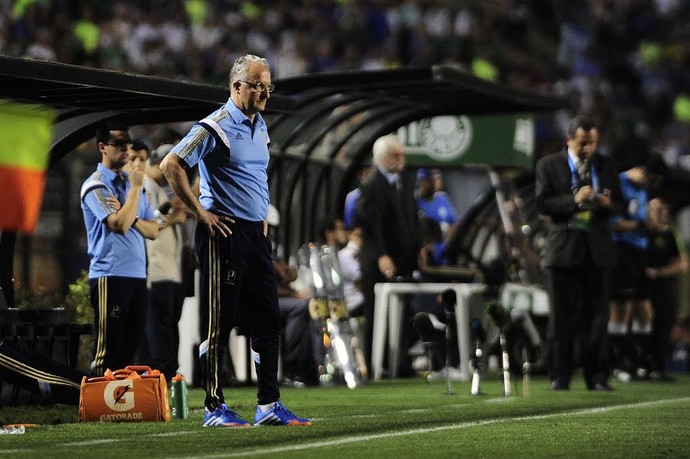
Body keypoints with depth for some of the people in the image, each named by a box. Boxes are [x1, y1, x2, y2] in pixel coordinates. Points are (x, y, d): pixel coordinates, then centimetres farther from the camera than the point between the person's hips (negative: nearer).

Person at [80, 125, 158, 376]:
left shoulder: (132, 182, 16)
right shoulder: (96, 185, -6)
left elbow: (153, 231, 11)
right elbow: (119, 225, -19)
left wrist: (131, 218, -9)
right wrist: (135, 187, -12)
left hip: (137, 274, 7)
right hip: (110, 275, -7)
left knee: (130, 348, 8)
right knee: (109, 349, -7)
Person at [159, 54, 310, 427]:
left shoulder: (260, 126, 15)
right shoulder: (216, 127, -11)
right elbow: (170, 165, -17)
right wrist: (201, 213, -15)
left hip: (256, 233, 9)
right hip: (224, 233, -9)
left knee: (267, 320, 8)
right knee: (219, 322, -4)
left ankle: (269, 406, 13)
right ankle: (214, 408, 0)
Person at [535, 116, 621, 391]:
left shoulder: (605, 166, 12)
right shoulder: (549, 165, 2)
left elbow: (619, 202, 12)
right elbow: (542, 203, -6)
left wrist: (608, 203, -12)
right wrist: (573, 200, -20)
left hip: (597, 247, 2)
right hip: (564, 247, -2)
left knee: (597, 315, 1)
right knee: (561, 317, 0)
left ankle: (597, 377, 6)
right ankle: (559, 376, 7)